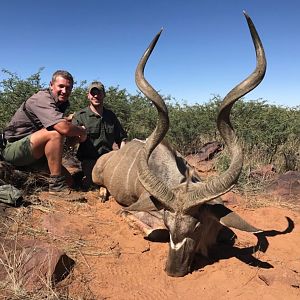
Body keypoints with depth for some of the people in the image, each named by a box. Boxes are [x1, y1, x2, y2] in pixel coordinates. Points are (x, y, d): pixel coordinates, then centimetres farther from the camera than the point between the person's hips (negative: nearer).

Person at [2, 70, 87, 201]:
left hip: (33, 153, 8)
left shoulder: (61, 103, 9)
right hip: (13, 149, -8)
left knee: (68, 180, -2)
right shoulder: (42, 99, -20)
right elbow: (64, 128, -34)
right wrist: (82, 131, -16)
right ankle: (56, 185, -27)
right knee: (55, 134, -32)